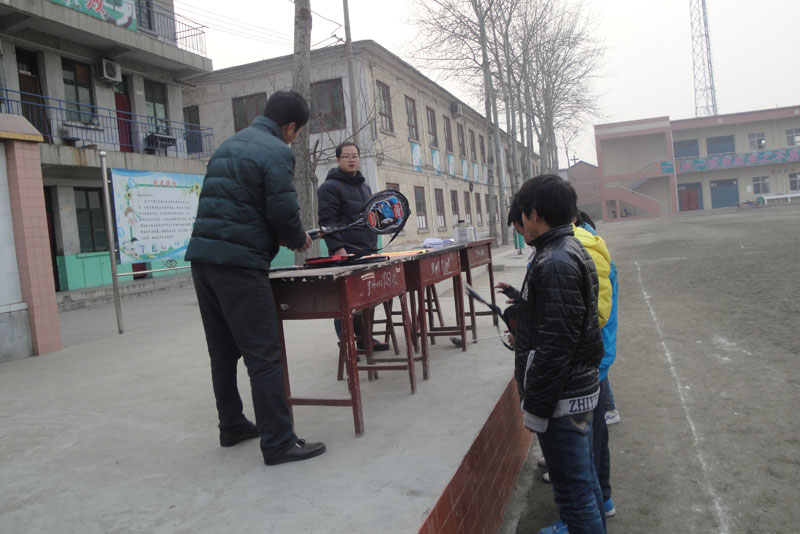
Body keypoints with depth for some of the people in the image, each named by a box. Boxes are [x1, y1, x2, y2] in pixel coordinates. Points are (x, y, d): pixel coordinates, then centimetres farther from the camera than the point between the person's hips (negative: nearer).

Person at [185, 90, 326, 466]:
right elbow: (283, 210, -15)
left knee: (223, 352, 16)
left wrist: (284, 236, 22)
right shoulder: (277, 153, -7)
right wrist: (298, 240, 6)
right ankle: (278, 443, -1)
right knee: (263, 356, -6)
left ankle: (232, 426, 28)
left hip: (203, 258, 9)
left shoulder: (229, 145, 21)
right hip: (239, 264, -9)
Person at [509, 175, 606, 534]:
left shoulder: (555, 263, -23)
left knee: (574, 489, 3)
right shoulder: (572, 250, 9)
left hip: (563, 397, -10)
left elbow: (555, 347, -24)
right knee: (583, 475, 26)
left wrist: (535, 407, -18)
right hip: (581, 386, 10)